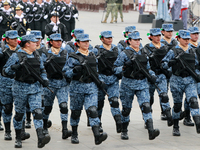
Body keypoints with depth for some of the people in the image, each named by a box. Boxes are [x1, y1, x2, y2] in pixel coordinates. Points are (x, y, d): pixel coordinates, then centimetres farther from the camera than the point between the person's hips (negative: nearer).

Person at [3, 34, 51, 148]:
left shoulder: (37, 56, 10)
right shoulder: (16, 56, -6)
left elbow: (42, 70, 24)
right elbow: (6, 71, -7)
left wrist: (44, 79, 6)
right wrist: (15, 67, -25)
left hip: (35, 88, 3)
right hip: (21, 88, -3)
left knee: (38, 112, -13)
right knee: (19, 113, 8)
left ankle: (41, 138, -25)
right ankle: (18, 139, 23)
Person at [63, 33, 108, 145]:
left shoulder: (92, 56, 13)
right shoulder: (73, 57, -3)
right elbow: (66, 72, -6)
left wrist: (99, 81, 15)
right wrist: (74, 70, -24)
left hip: (92, 87, 2)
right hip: (77, 87, -2)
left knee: (93, 111, -12)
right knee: (76, 112, 9)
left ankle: (97, 136, -24)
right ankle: (74, 135, 27)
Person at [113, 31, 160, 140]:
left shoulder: (143, 53, 11)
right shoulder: (124, 54, -5)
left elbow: (148, 68, 21)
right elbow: (115, 69, -5)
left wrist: (152, 75, 2)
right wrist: (124, 67, -23)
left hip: (142, 84, 3)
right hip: (128, 84, -3)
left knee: (146, 106, -14)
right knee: (126, 108, 9)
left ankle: (151, 131, -25)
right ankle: (124, 131, 28)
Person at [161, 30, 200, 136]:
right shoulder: (173, 52, -2)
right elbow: (163, 64, -5)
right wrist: (171, 62, -23)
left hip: (190, 80, 2)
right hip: (177, 80, -2)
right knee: (177, 104, 6)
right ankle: (175, 127, 22)